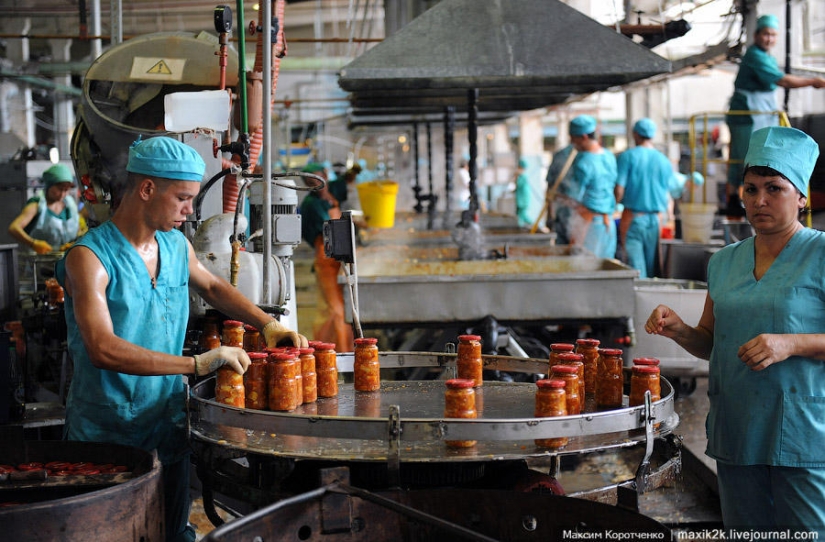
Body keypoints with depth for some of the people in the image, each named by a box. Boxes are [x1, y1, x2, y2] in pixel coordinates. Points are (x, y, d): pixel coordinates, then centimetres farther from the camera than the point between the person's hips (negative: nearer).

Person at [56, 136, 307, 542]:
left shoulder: (176, 246, 5)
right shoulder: (90, 257, -18)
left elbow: (212, 287, 25)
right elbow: (103, 350, -29)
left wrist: (267, 325, 11)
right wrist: (198, 364, -32)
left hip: (169, 431, 6)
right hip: (106, 437, -6)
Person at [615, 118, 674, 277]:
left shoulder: (627, 156, -4)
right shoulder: (665, 161, 7)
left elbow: (619, 190, -10)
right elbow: (667, 194, 13)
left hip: (632, 218, -4)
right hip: (656, 219, 4)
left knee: (635, 266, -6)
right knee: (652, 266, 10)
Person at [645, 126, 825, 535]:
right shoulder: (725, 262, 12)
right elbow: (710, 344, 18)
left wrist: (790, 344, -22)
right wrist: (678, 330, -1)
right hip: (736, 434, 6)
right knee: (744, 531, 13)